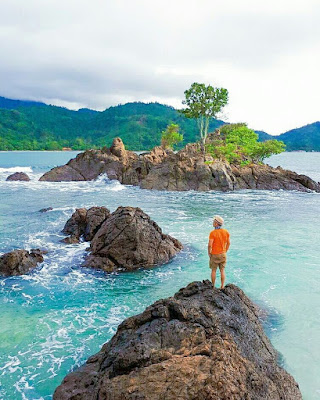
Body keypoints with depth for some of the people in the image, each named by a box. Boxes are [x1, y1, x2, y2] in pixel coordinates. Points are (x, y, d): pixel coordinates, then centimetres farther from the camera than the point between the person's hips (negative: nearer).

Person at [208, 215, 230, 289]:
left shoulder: (213, 233, -18)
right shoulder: (226, 232, -3)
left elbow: (210, 245, -19)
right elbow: (228, 243, 4)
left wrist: (209, 253, -4)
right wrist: (225, 251, 15)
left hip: (214, 255, -4)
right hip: (223, 254, 4)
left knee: (213, 270, 10)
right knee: (222, 270, 12)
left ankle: (213, 286, 18)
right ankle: (222, 287, 16)